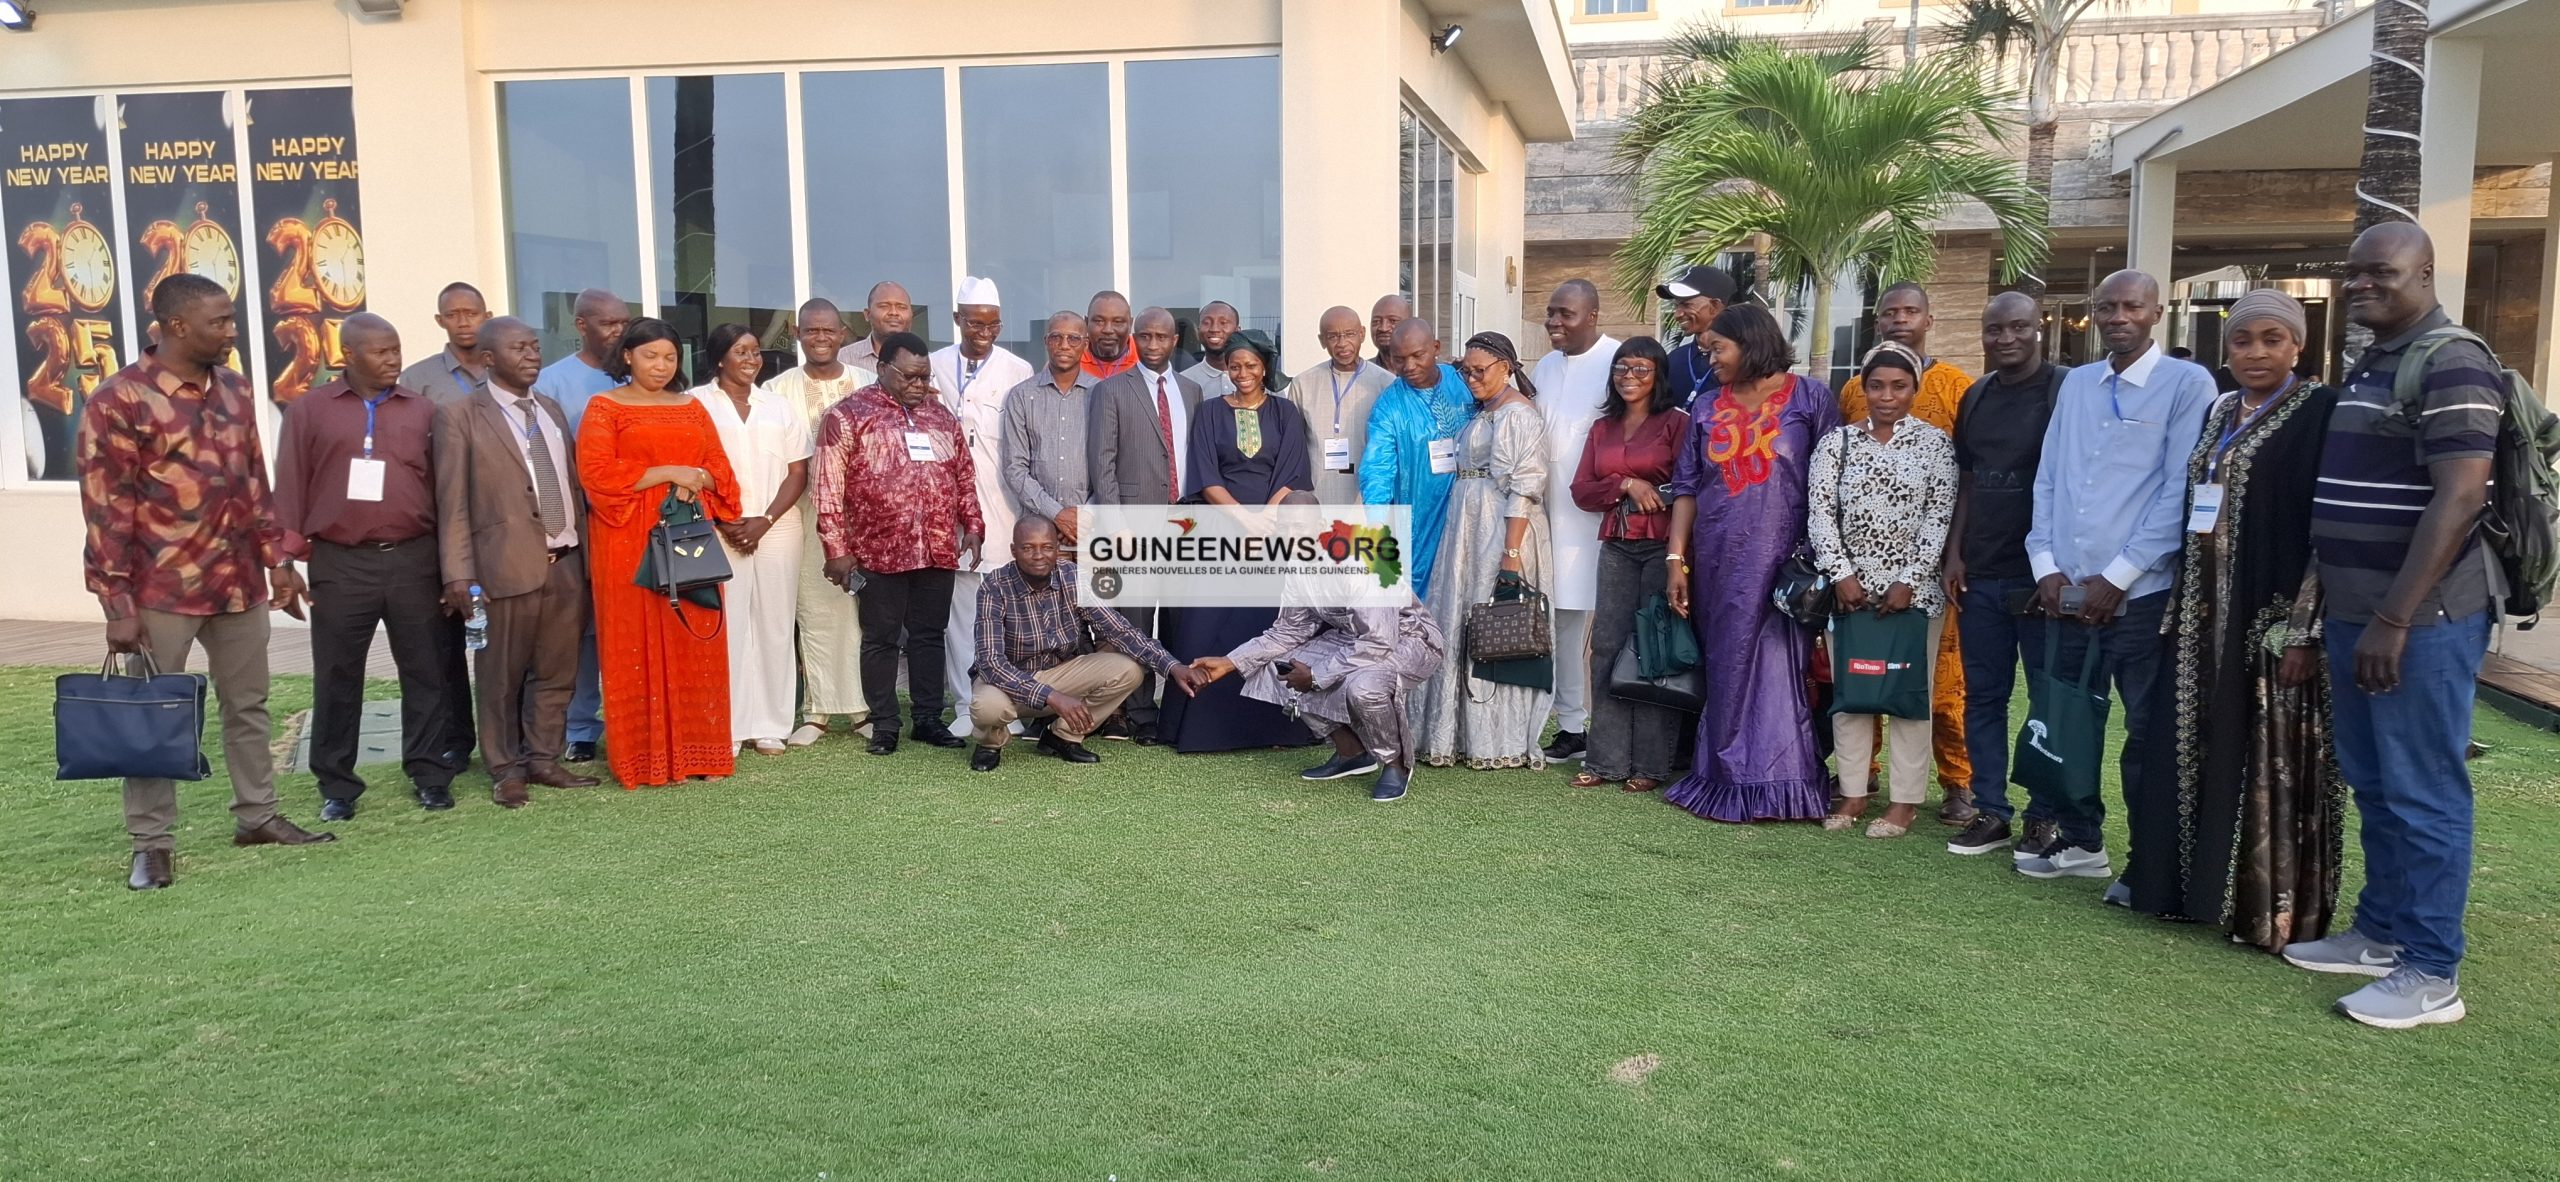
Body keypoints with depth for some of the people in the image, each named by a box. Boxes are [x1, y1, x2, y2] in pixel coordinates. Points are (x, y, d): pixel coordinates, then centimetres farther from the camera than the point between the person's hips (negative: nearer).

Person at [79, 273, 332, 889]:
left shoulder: (235, 389, 8)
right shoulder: (119, 399, -12)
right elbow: (106, 507, -12)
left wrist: (278, 560, 11)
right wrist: (117, 601, -14)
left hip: (239, 583, 6)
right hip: (162, 590, -6)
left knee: (247, 705, 14)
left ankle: (257, 815, 27)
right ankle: (151, 844, 13)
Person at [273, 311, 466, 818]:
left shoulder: (423, 411, 8)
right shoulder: (310, 410, 5)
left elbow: (442, 489, 7)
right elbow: (291, 487, 4)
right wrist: (289, 557, -3)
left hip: (414, 560, 1)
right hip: (340, 564, -1)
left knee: (427, 672, 5)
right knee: (337, 677, 5)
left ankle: (430, 774, 16)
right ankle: (337, 785, 16)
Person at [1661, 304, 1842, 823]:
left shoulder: (1808, 398, 1)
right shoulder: (1707, 409, 12)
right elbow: (1686, 487, 10)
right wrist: (1676, 560, 2)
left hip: (1782, 561, -4)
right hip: (1718, 561, 4)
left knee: (1776, 667, -4)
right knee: (1725, 669, 8)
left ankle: (1775, 784, 3)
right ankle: (1728, 778, 17)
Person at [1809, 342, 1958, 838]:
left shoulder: (1935, 443, 1)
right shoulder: (1836, 442, 5)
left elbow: (1939, 518, -4)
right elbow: (1819, 512, -1)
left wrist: (1909, 582, -11)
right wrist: (1841, 574, -10)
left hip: (1915, 589, -2)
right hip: (1850, 587, 2)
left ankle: (1906, 799, 9)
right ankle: (1852, 792, 15)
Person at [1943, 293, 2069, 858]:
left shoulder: (2067, 392, -6)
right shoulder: (1976, 398, 12)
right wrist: (1954, 552, 7)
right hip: (1981, 574, 6)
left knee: (2050, 698, 3)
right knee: (1983, 695, 10)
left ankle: (2046, 817, 13)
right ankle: (1990, 811, 19)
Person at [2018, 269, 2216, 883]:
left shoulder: (2188, 384, -4)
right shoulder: (2076, 383, 12)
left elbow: (2181, 492, -10)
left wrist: (2118, 578, -12)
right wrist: (2047, 566, 0)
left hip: (2141, 594, -5)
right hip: (2069, 591, 5)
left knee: (2147, 735, 3)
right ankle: (2080, 843, 28)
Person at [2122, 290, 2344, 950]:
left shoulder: (2320, 412, -8)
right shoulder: (2217, 414, 13)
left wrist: (2303, 630, -18)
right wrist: (2180, 607, 12)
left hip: (2272, 616, -7)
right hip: (2204, 611, 7)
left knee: (2267, 761, -1)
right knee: (2198, 751, 11)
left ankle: (2269, 909, 9)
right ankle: (2198, 884, 21)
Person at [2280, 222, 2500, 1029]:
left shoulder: (2451, 364, -12)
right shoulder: (2370, 366, 17)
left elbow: (2458, 499, -20)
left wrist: (2395, 619, -22)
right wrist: (2335, 607, 19)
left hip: (2421, 621, -9)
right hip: (2356, 614, 9)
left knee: (2423, 794, -2)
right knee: (2373, 787, 15)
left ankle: (2433, 975, 7)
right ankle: (2380, 933, 27)